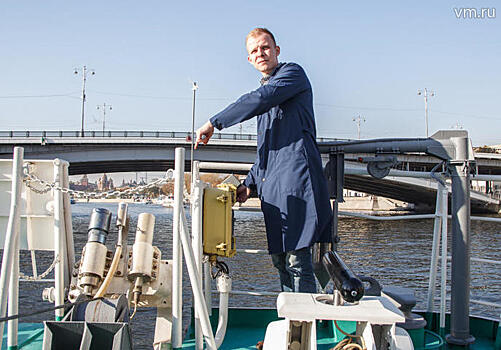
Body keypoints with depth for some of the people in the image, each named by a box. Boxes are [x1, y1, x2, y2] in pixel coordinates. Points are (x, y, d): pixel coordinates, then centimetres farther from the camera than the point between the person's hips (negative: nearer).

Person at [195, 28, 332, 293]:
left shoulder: (293, 73, 3)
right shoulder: (266, 89, 28)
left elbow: (258, 101, -16)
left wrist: (214, 123, -10)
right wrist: (250, 183, 20)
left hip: (295, 178, -9)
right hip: (272, 186, 9)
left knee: (297, 261, -12)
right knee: (279, 258, 10)